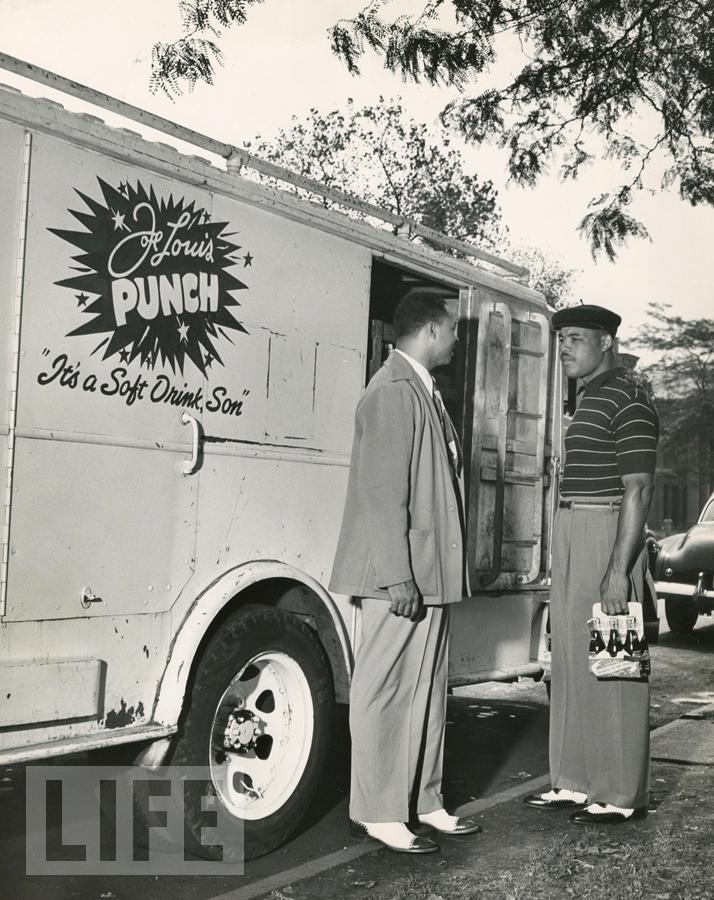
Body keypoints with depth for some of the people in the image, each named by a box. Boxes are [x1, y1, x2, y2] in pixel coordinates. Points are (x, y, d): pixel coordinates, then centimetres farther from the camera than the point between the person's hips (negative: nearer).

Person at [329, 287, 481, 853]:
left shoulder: (424, 392, 17)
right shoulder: (394, 391, -14)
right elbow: (383, 493, -19)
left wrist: (437, 575, 16)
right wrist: (399, 577, -22)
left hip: (430, 574, 10)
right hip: (401, 578, -10)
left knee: (427, 690, 15)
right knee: (387, 694, 0)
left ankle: (423, 800, 27)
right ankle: (375, 813, 11)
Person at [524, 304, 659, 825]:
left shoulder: (628, 400, -11)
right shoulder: (590, 399, 18)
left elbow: (638, 489, -17)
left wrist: (619, 570, -22)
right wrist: (567, 553, 18)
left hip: (608, 540, -10)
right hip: (572, 537, 10)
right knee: (571, 664, 11)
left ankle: (623, 795, 7)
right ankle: (577, 783, 21)